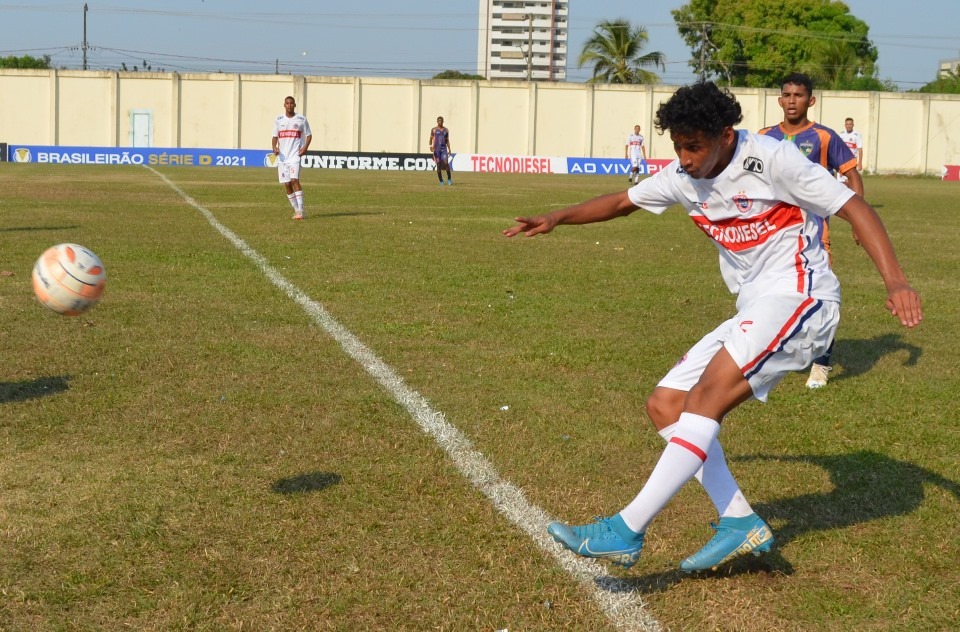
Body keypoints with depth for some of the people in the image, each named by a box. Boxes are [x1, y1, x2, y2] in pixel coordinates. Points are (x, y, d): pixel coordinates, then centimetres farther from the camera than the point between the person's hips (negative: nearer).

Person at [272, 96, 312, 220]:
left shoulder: (301, 119, 3)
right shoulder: (278, 120, 10)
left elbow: (309, 135, 8)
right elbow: (275, 136, 15)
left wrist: (305, 147, -9)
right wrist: (274, 147, -5)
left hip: (295, 155, -4)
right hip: (282, 156, 4)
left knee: (295, 180, -20)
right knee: (287, 184, 4)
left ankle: (300, 211, -20)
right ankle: (296, 210, 16)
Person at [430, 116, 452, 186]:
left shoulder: (446, 130, 10)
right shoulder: (434, 130, 2)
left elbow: (447, 141, 14)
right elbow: (431, 139, -1)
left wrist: (449, 150, 8)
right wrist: (431, 146, -19)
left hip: (444, 149, 1)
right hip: (436, 149, -1)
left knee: (446, 163, -16)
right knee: (438, 165, -1)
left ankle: (449, 179, -6)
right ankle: (441, 181, 7)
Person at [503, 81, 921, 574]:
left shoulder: (772, 160, -14)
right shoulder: (684, 177, 7)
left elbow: (855, 209, -14)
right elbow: (622, 202, 21)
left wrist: (895, 281, -27)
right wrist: (556, 218, 6)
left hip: (799, 299, -9)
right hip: (752, 312, 9)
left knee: (708, 396, -24)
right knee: (665, 405, 2)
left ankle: (626, 532, -26)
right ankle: (740, 524, -2)